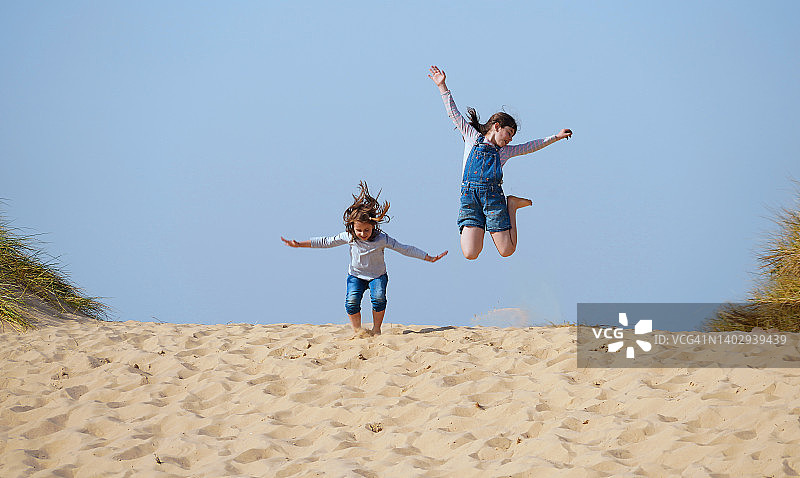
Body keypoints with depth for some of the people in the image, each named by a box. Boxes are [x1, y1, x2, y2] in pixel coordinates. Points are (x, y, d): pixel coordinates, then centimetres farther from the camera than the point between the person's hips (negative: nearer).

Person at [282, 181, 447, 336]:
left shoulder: (382, 239, -18)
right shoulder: (349, 237, -13)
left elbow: (405, 249, -13)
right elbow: (326, 242, -4)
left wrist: (430, 258, -16)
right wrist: (299, 244, -6)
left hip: (377, 275, -1)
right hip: (356, 275, 1)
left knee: (378, 297, -28)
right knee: (352, 300, -25)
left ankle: (376, 328, -6)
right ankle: (357, 329, -4)